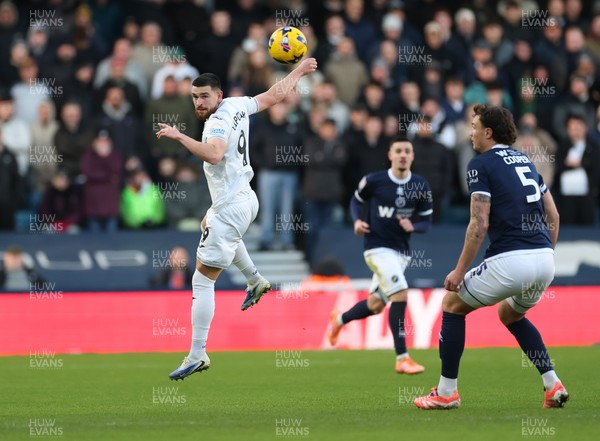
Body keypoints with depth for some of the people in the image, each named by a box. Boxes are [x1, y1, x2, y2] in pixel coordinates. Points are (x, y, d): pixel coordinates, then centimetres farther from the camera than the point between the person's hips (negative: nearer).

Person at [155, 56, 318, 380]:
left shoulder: (218, 123, -22)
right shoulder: (237, 105, 3)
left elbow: (214, 154, -43)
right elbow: (275, 95, 16)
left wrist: (179, 137, -47)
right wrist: (300, 70, 29)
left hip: (230, 208, -10)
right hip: (247, 199, 10)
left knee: (202, 280, -10)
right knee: (210, 223, 45)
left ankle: (197, 355, -14)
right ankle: (255, 281, 51)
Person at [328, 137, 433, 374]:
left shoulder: (420, 187, -1)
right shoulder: (374, 181, -8)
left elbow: (426, 221, 5)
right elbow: (357, 200, 10)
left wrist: (412, 226, -16)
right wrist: (358, 220, -9)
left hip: (401, 251, 5)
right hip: (377, 247, -5)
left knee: (376, 305, 15)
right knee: (400, 294, -23)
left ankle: (339, 320, 47)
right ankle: (402, 359, -19)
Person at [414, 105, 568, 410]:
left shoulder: (481, 164, -3)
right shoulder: (524, 161, 19)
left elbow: (480, 224, -10)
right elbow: (553, 215, 19)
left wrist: (460, 270, -5)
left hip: (509, 259, -7)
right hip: (544, 260, 7)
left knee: (452, 304, 14)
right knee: (510, 315, 32)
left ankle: (446, 392, 14)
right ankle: (553, 385, 17)